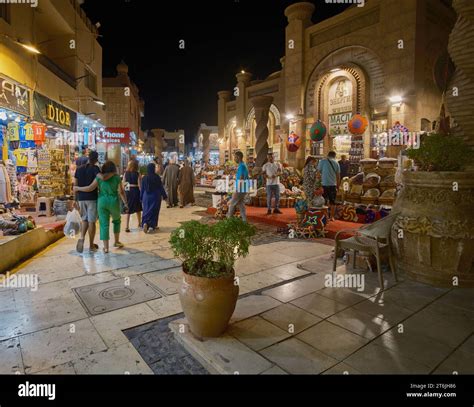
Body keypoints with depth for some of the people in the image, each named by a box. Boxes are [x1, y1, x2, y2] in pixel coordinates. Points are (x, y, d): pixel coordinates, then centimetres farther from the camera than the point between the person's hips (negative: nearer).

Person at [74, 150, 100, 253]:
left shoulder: (79, 169, 9)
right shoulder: (95, 168, -6)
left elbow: (75, 186, 8)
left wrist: (76, 200, 13)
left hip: (81, 198, 4)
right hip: (92, 198, -4)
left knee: (85, 219, 18)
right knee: (91, 221, 3)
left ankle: (82, 238, -5)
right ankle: (91, 245, 10)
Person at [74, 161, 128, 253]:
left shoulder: (99, 177, 2)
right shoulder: (117, 177, 0)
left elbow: (90, 188, -3)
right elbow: (121, 192, -3)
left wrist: (78, 188, 11)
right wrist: (125, 203, 2)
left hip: (102, 201, 1)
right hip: (114, 201, -1)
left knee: (104, 224, 4)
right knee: (116, 220, 22)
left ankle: (106, 247, 4)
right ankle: (116, 242, 25)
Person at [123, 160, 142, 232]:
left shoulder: (126, 173, 1)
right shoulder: (137, 174, -8)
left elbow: (123, 184, 1)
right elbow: (139, 185, -10)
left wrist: (124, 193, 11)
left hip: (127, 191, 2)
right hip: (135, 191, -2)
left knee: (128, 209, 7)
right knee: (138, 208, 18)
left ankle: (127, 226, -1)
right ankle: (139, 223, 36)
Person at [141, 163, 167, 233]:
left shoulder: (144, 178, -3)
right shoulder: (157, 177, -12)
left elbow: (142, 189, 4)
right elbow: (161, 187, -7)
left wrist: (141, 198, 14)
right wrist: (164, 196, 2)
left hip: (146, 196, 2)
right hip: (155, 196, -2)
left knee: (146, 210, 9)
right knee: (154, 211, 10)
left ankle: (145, 223, -10)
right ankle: (154, 225, 15)